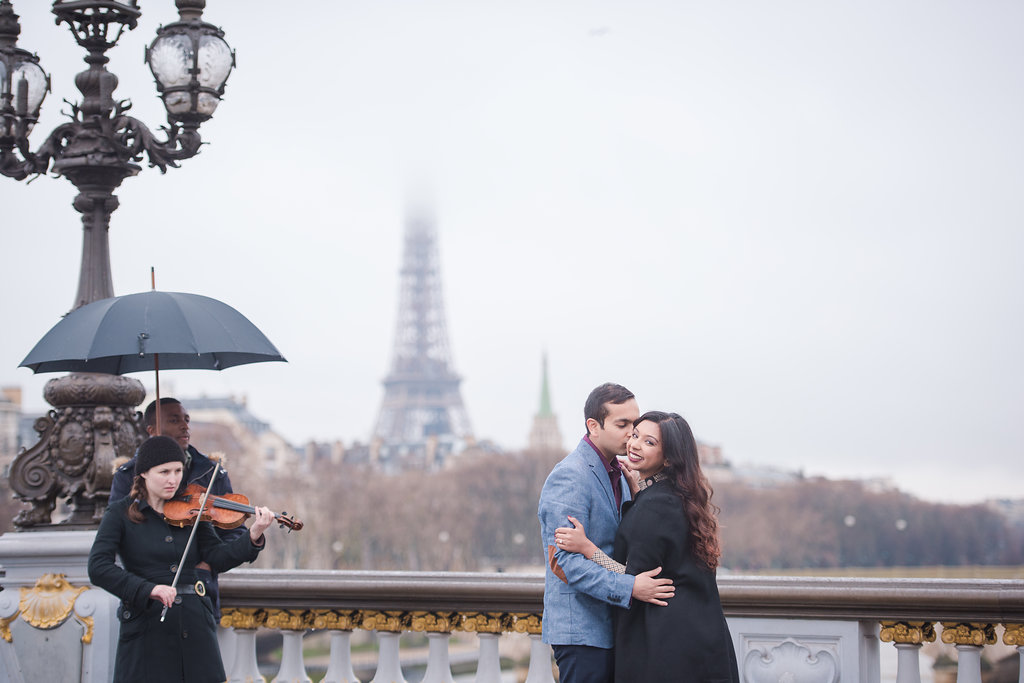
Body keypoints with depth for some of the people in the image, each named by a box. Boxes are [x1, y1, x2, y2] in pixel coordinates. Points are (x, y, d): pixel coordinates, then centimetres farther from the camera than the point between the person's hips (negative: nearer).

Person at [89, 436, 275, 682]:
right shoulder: (120, 513, -1)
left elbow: (218, 558, -1)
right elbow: (98, 568, -14)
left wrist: (253, 536, -19)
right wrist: (148, 589, -26)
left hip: (195, 625, 3)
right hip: (147, 628, -3)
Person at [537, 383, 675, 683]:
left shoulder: (617, 475, 17)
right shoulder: (569, 477, -15)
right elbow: (568, 562, -22)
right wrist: (629, 587, -30)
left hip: (611, 630, 9)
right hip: (581, 630, -9)